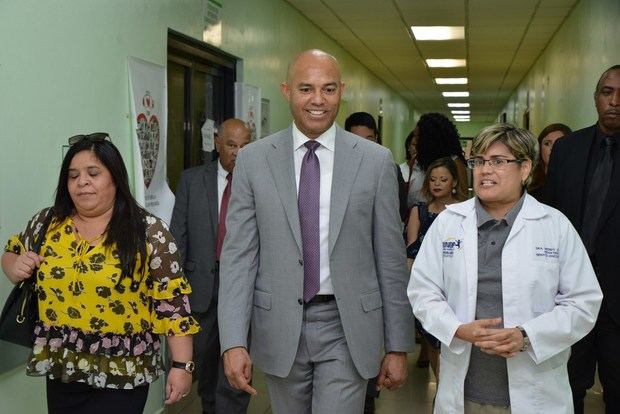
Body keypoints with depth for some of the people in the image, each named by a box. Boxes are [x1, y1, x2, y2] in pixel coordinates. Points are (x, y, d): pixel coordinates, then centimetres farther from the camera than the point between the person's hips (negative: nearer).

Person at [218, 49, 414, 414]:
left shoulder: (376, 161, -2)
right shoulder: (253, 160, 0)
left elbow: (390, 260, 0)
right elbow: (239, 255, -3)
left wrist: (398, 345, 2)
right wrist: (234, 341, -11)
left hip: (347, 328, -1)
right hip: (279, 327, 2)